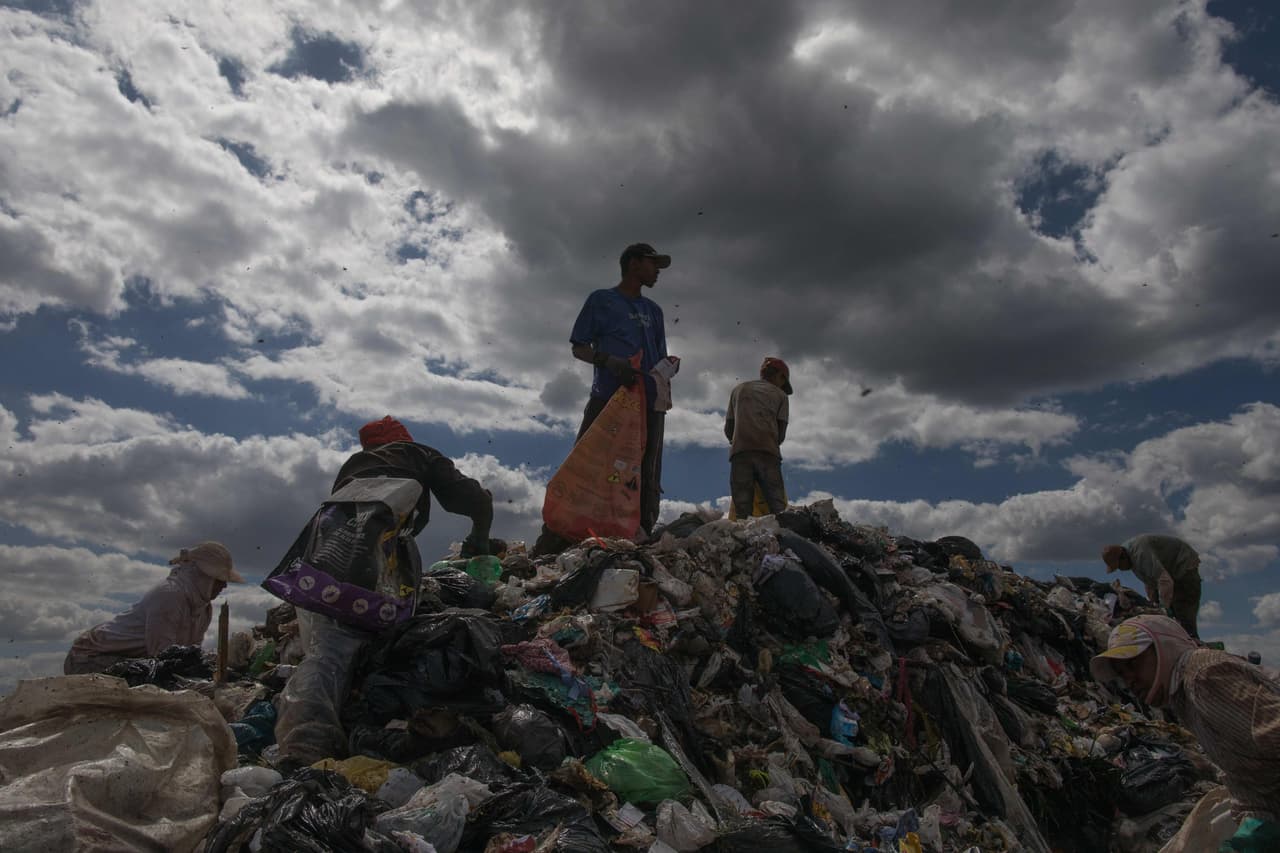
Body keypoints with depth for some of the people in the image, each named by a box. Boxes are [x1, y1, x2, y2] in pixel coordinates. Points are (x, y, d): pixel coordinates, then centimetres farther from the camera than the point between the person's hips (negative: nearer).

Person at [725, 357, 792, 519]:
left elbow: (728, 430, 21)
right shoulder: (780, 394, 18)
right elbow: (781, 434, 12)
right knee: (777, 507, -6)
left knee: (741, 506, -6)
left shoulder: (738, 389, 25)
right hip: (768, 451, -1)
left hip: (740, 451, 2)